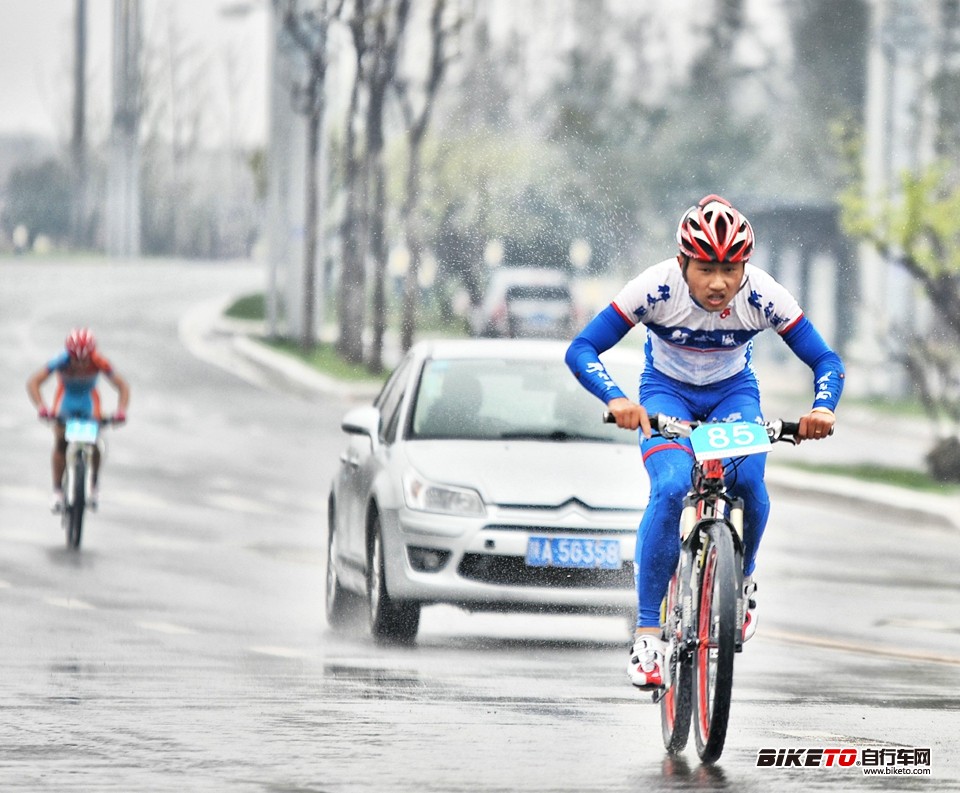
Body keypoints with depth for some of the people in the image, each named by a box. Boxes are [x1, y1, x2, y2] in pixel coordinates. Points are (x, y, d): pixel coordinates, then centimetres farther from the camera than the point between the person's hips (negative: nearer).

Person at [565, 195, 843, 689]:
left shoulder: (763, 295, -26)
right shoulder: (657, 287, -29)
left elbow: (826, 360, -20)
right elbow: (582, 350, -28)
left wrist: (823, 408, -41)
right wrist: (615, 400, -46)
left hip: (733, 393, 1)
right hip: (667, 391, -1)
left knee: (747, 482, -28)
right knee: (672, 488, -29)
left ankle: (742, 578, 4)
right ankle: (646, 632, -23)